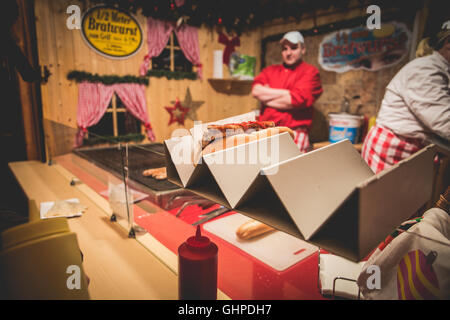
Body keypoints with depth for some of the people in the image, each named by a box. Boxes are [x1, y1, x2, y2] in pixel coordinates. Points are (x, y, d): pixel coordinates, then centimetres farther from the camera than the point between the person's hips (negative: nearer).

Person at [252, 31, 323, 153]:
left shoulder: (310, 72, 7)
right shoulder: (270, 70, 20)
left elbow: (295, 101, -8)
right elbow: (256, 90, 1)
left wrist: (266, 97, 3)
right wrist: (286, 93, -4)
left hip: (294, 134, -3)